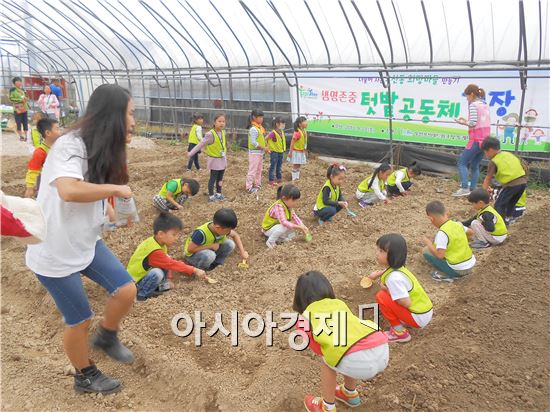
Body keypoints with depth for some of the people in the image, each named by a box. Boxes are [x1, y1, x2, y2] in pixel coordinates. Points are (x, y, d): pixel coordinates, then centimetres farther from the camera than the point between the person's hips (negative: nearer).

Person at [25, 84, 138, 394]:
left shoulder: (101, 149, 3)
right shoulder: (70, 146, -26)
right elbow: (69, 191, -42)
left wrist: (119, 149, -1)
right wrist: (116, 189, -29)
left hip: (87, 242, 8)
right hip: (55, 252, -7)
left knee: (127, 290, -2)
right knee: (80, 321, 7)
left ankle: (107, 337, 29)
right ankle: (85, 376, 34)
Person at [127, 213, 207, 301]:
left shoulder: (159, 243, -3)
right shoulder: (154, 252, -32)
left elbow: (168, 263, 8)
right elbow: (173, 264, -31)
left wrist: (168, 279, -1)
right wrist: (194, 271, -29)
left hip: (145, 273, 9)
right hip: (135, 282, -9)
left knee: (167, 259, -3)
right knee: (157, 273, -35)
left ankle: (162, 285, 3)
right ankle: (142, 294, -12)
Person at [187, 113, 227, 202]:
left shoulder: (223, 132, -1)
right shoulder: (210, 134, -22)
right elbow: (200, 145, -20)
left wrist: (225, 157, 15)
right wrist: (191, 153, -21)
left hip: (222, 159, 6)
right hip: (214, 160, -6)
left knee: (220, 178, 17)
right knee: (213, 178, 4)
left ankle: (218, 193, 32)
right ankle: (211, 196, 16)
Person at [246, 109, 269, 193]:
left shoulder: (260, 128, 11)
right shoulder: (253, 129, -18)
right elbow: (253, 142, -24)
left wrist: (265, 147, 4)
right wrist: (263, 148, -19)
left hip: (260, 152, 9)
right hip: (254, 152, -9)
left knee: (259, 170, 17)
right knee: (252, 170, -5)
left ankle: (257, 184, 28)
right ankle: (249, 187, 1)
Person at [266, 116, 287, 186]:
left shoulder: (282, 132, 5)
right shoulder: (273, 133, -19)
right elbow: (266, 139, -18)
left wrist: (283, 149, 13)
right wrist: (268, 148, -14)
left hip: (281, 152, 8)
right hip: (274, 152, -8)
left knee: (279, 167, 17)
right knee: (273, 167, 0)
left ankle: (279, 179, 28)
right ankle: (271, 181, 7)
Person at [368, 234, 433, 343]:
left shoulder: (394, 278, -27)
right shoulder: (398, 268, 1)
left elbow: (406, 303, -28)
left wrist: (386, 289, -16)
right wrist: (378, 273, 25)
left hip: (419, 318, -9)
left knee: (381, 297, -15)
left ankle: (400, 333, -3)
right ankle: (405, 322, 14)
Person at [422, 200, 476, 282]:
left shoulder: (442, 233, -22)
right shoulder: (458, 224, 0)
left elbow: (439, 255, -25)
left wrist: (428, 243, -10)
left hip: (459, 269, -7)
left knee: (426, 251, -2)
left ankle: (448, 275, -1)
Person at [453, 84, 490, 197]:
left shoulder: (473, 105, -9)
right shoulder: (485, 105, 17)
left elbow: (473, 123, -16)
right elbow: (480, 122, 15)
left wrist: (463, 122, 1)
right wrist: (467, 121, 12)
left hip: (476, 139, -8)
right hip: (485, 139, 8)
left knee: (462, 162, -1)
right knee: (475, 165, 12)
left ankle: (464, 188, -10)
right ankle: (472, 190, 11)